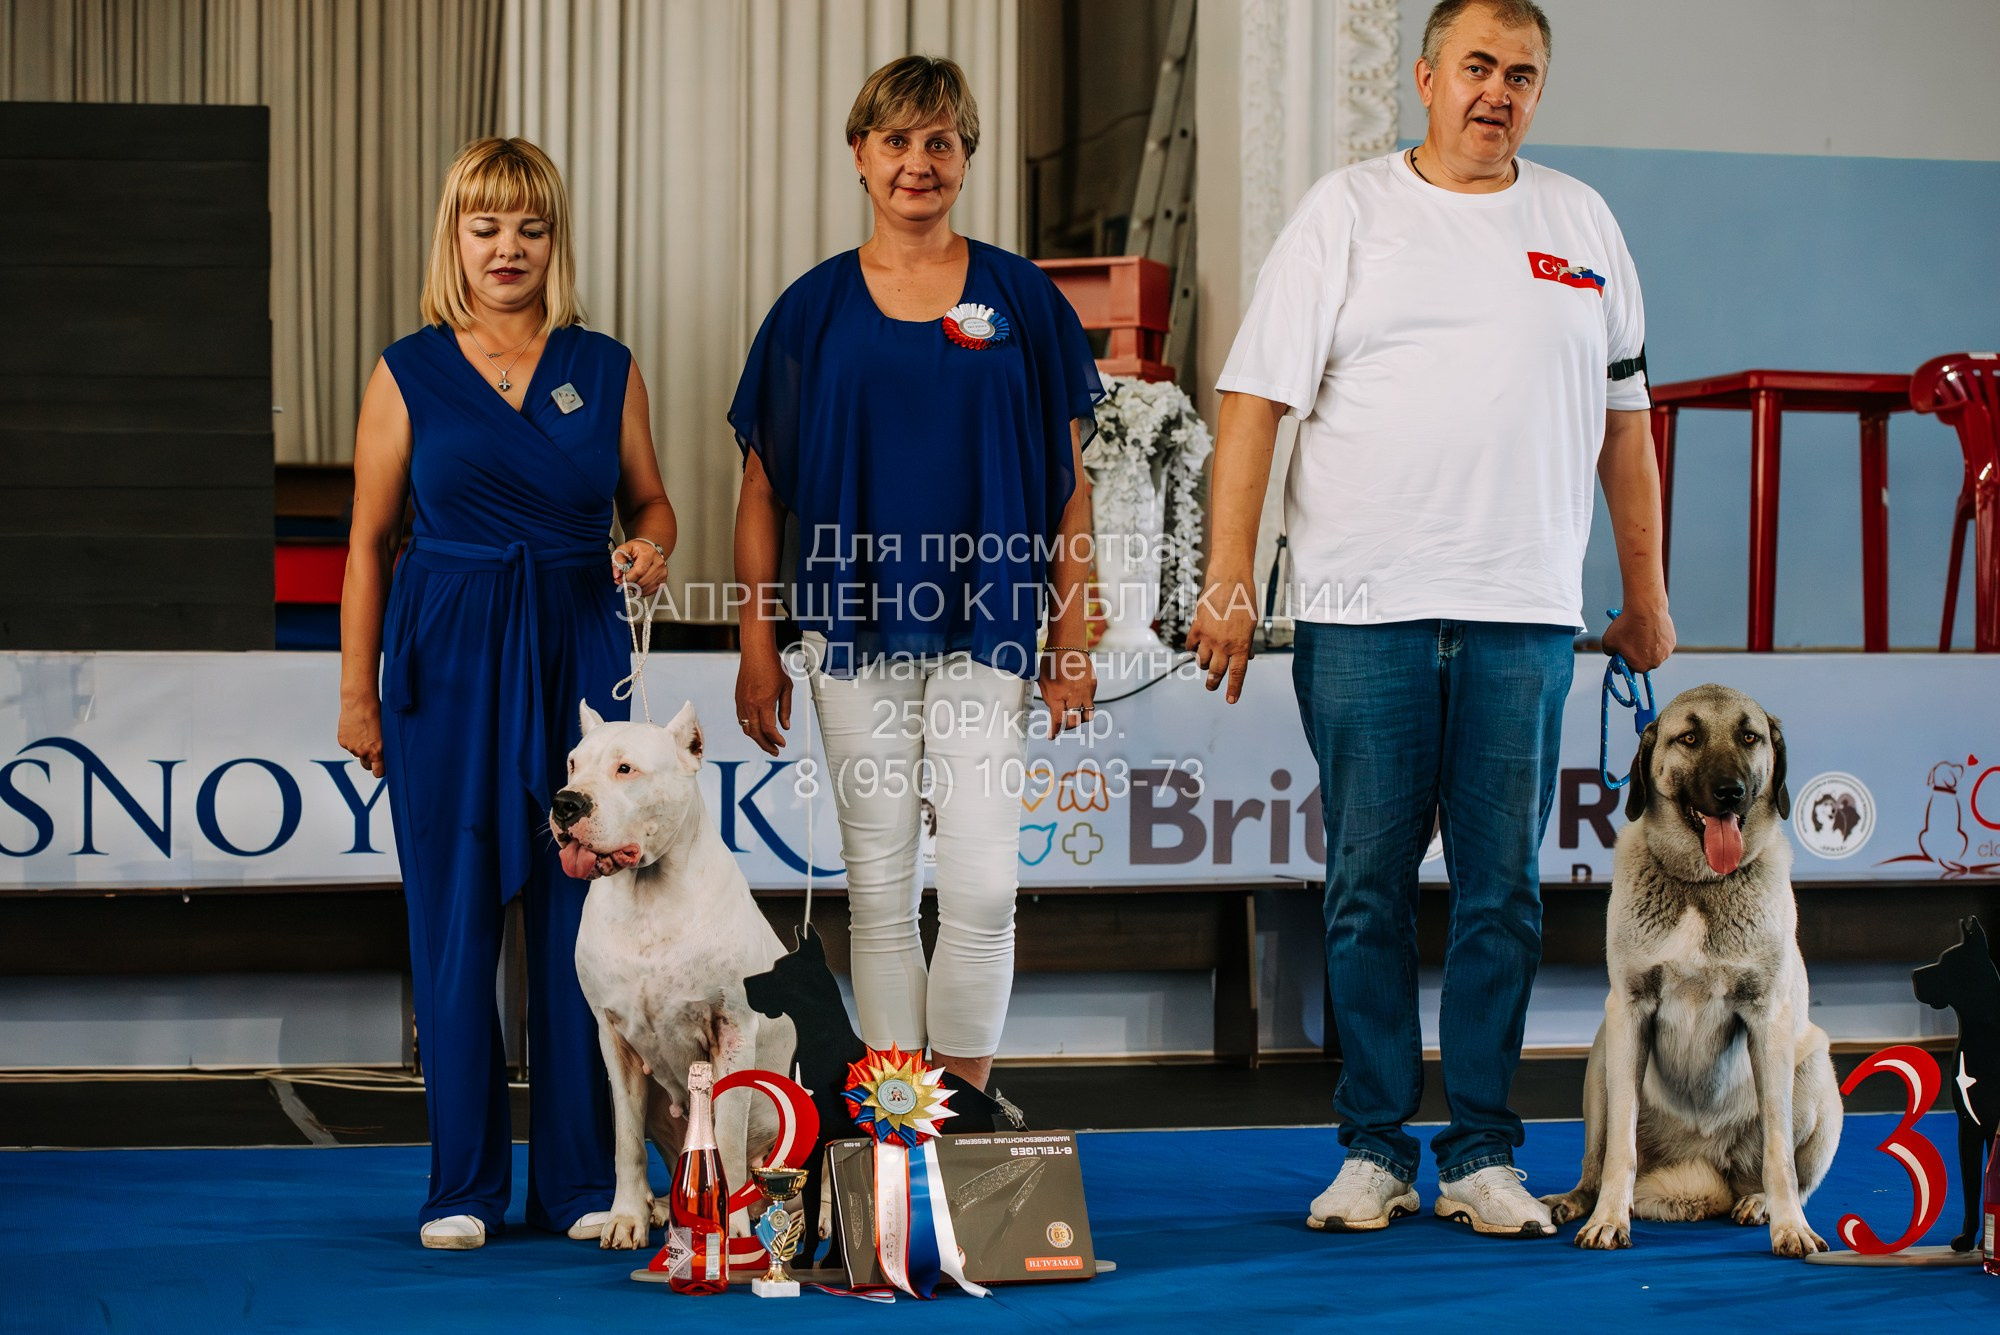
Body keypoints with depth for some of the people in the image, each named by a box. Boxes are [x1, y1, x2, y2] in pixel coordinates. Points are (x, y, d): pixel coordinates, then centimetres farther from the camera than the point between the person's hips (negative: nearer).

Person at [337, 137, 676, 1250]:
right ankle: (465, 1185, 8)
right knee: (455, 917, 0)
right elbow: (369, 540, 5)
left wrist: (651, 547, -7)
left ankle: (582, 1180, 9)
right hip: (447, 658, -1)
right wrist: (358, 691, 2)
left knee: (579, 914, 1)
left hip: (579, 657, 1)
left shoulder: (605, 368, 8)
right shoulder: (410, 373, 4)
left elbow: (650, 500, 17)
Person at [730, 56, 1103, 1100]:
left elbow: (1067, 482, 6)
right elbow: (763, 491, 7)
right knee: (880, 888, 5)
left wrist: (1071, 640, 2)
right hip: (856, 623, 1)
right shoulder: (814, 309, 5)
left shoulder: (1021, 301, 4)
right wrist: (757, 646, 2)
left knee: (983, 887, -7)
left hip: (986, 623, -1)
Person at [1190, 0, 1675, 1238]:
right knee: (1370, 889, 1)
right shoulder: (1347, 212, 4)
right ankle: (1374, 1150, 9)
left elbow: (1623, 414, 18)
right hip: (1365, 606, -2)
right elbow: (1257, 396, -1)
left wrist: (1647, 592, 16)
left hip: (1527, 612, 2)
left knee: (1504, 892, 2)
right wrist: (1229, 576, -8)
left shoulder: (1582, 222, 14)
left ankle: (1484, 1156, 8)